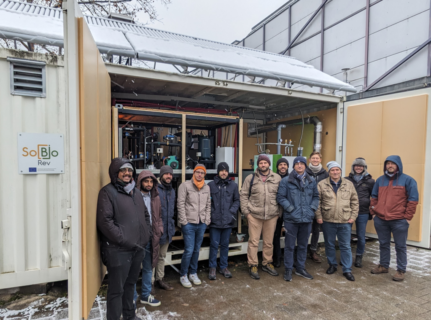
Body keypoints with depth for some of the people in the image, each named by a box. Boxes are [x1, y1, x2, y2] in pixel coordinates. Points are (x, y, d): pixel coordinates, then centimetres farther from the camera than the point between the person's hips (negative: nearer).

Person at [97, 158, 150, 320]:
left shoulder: (136, 192, 12)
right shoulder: (108, 192, -11)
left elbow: (145, 214, 21)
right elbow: (105, 221, -18)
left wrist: (146, 233, 9)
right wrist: (124, 240, -18)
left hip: (137, 248, 8)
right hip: (118, 249, -7)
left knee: (130, 284, 23)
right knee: (117, 289, 5)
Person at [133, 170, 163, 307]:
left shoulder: (155, 197, 7)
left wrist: (159, 229, 5)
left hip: (150, 238, 5)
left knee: (148, 268, 18)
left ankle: (146, 295, 34)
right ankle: (133, 297, 28)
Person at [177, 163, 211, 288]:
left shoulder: (207, 187, 8)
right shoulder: (185, 185, -7)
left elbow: (208, 205, 12)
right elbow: (180, 204, -9)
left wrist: (207, 220, 6)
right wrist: (184, 222, -11)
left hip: (202, 224, 5)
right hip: (189, 224, -4)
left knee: (196, 250, 14)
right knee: (189, 250, -3)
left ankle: (193, 273, 31)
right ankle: (183, 275, 17)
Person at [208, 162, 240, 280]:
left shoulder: (233, 185, 3)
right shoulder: (211, 185, -3)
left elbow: (237, 200, 8)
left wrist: (232, 211, -5)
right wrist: (210, 213, -9)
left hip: (228, 221, 2)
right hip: (214, 220, -2)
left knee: (225, 245, 14)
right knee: (214, 245, 6)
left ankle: (223, 267, 29)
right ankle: (212, 268, 22)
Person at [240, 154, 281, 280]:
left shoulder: (277, 178, 5)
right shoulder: (251, 178, 1)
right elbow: (243, 195, 2)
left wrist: (279, 211, 3)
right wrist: (246, 211, -4)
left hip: (272, 215, 2)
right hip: (254, 215, -2)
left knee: (269, 242, 14)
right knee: (253, 242, 3)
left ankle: (267, 263, 32)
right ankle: (253, 266, 17)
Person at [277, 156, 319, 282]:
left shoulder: (312, 181, 8)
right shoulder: (286, 181, -6)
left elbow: (316, 196, 15)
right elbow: (280, 197, -7)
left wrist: (312, 208, 0)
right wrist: (290, 208, -14)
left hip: (307, 219, 4)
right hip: (291, 219, -4)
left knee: (303, 245, 17)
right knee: (289, 245, 5)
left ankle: (300, 268, 33)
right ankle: (288, 269, 19)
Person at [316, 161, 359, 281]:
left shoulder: (349, 184, 3)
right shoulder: (322, 185, -3)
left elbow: (355, 202, 6)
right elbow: (317, 202, -2)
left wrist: (353, 216, 0)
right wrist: (319, 216, -6)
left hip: (345, 221, 1)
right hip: (328, 221, 0)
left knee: (346, 246, 8)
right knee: (329, 244, 13)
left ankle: (347, 270, 21)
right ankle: (332, 265, 32)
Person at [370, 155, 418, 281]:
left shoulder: (407, 180, -3)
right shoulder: (380, 180, 9)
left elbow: (413, 199, -5)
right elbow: (374, 197, 14)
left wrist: (407, 217, -8)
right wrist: (373, 212, 7)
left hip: (399, 221, -4)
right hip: (380, 220, 4)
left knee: (400, 246, 7)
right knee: (383, 244, 15)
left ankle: (401, 270, 20)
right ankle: (383, 266, 29)